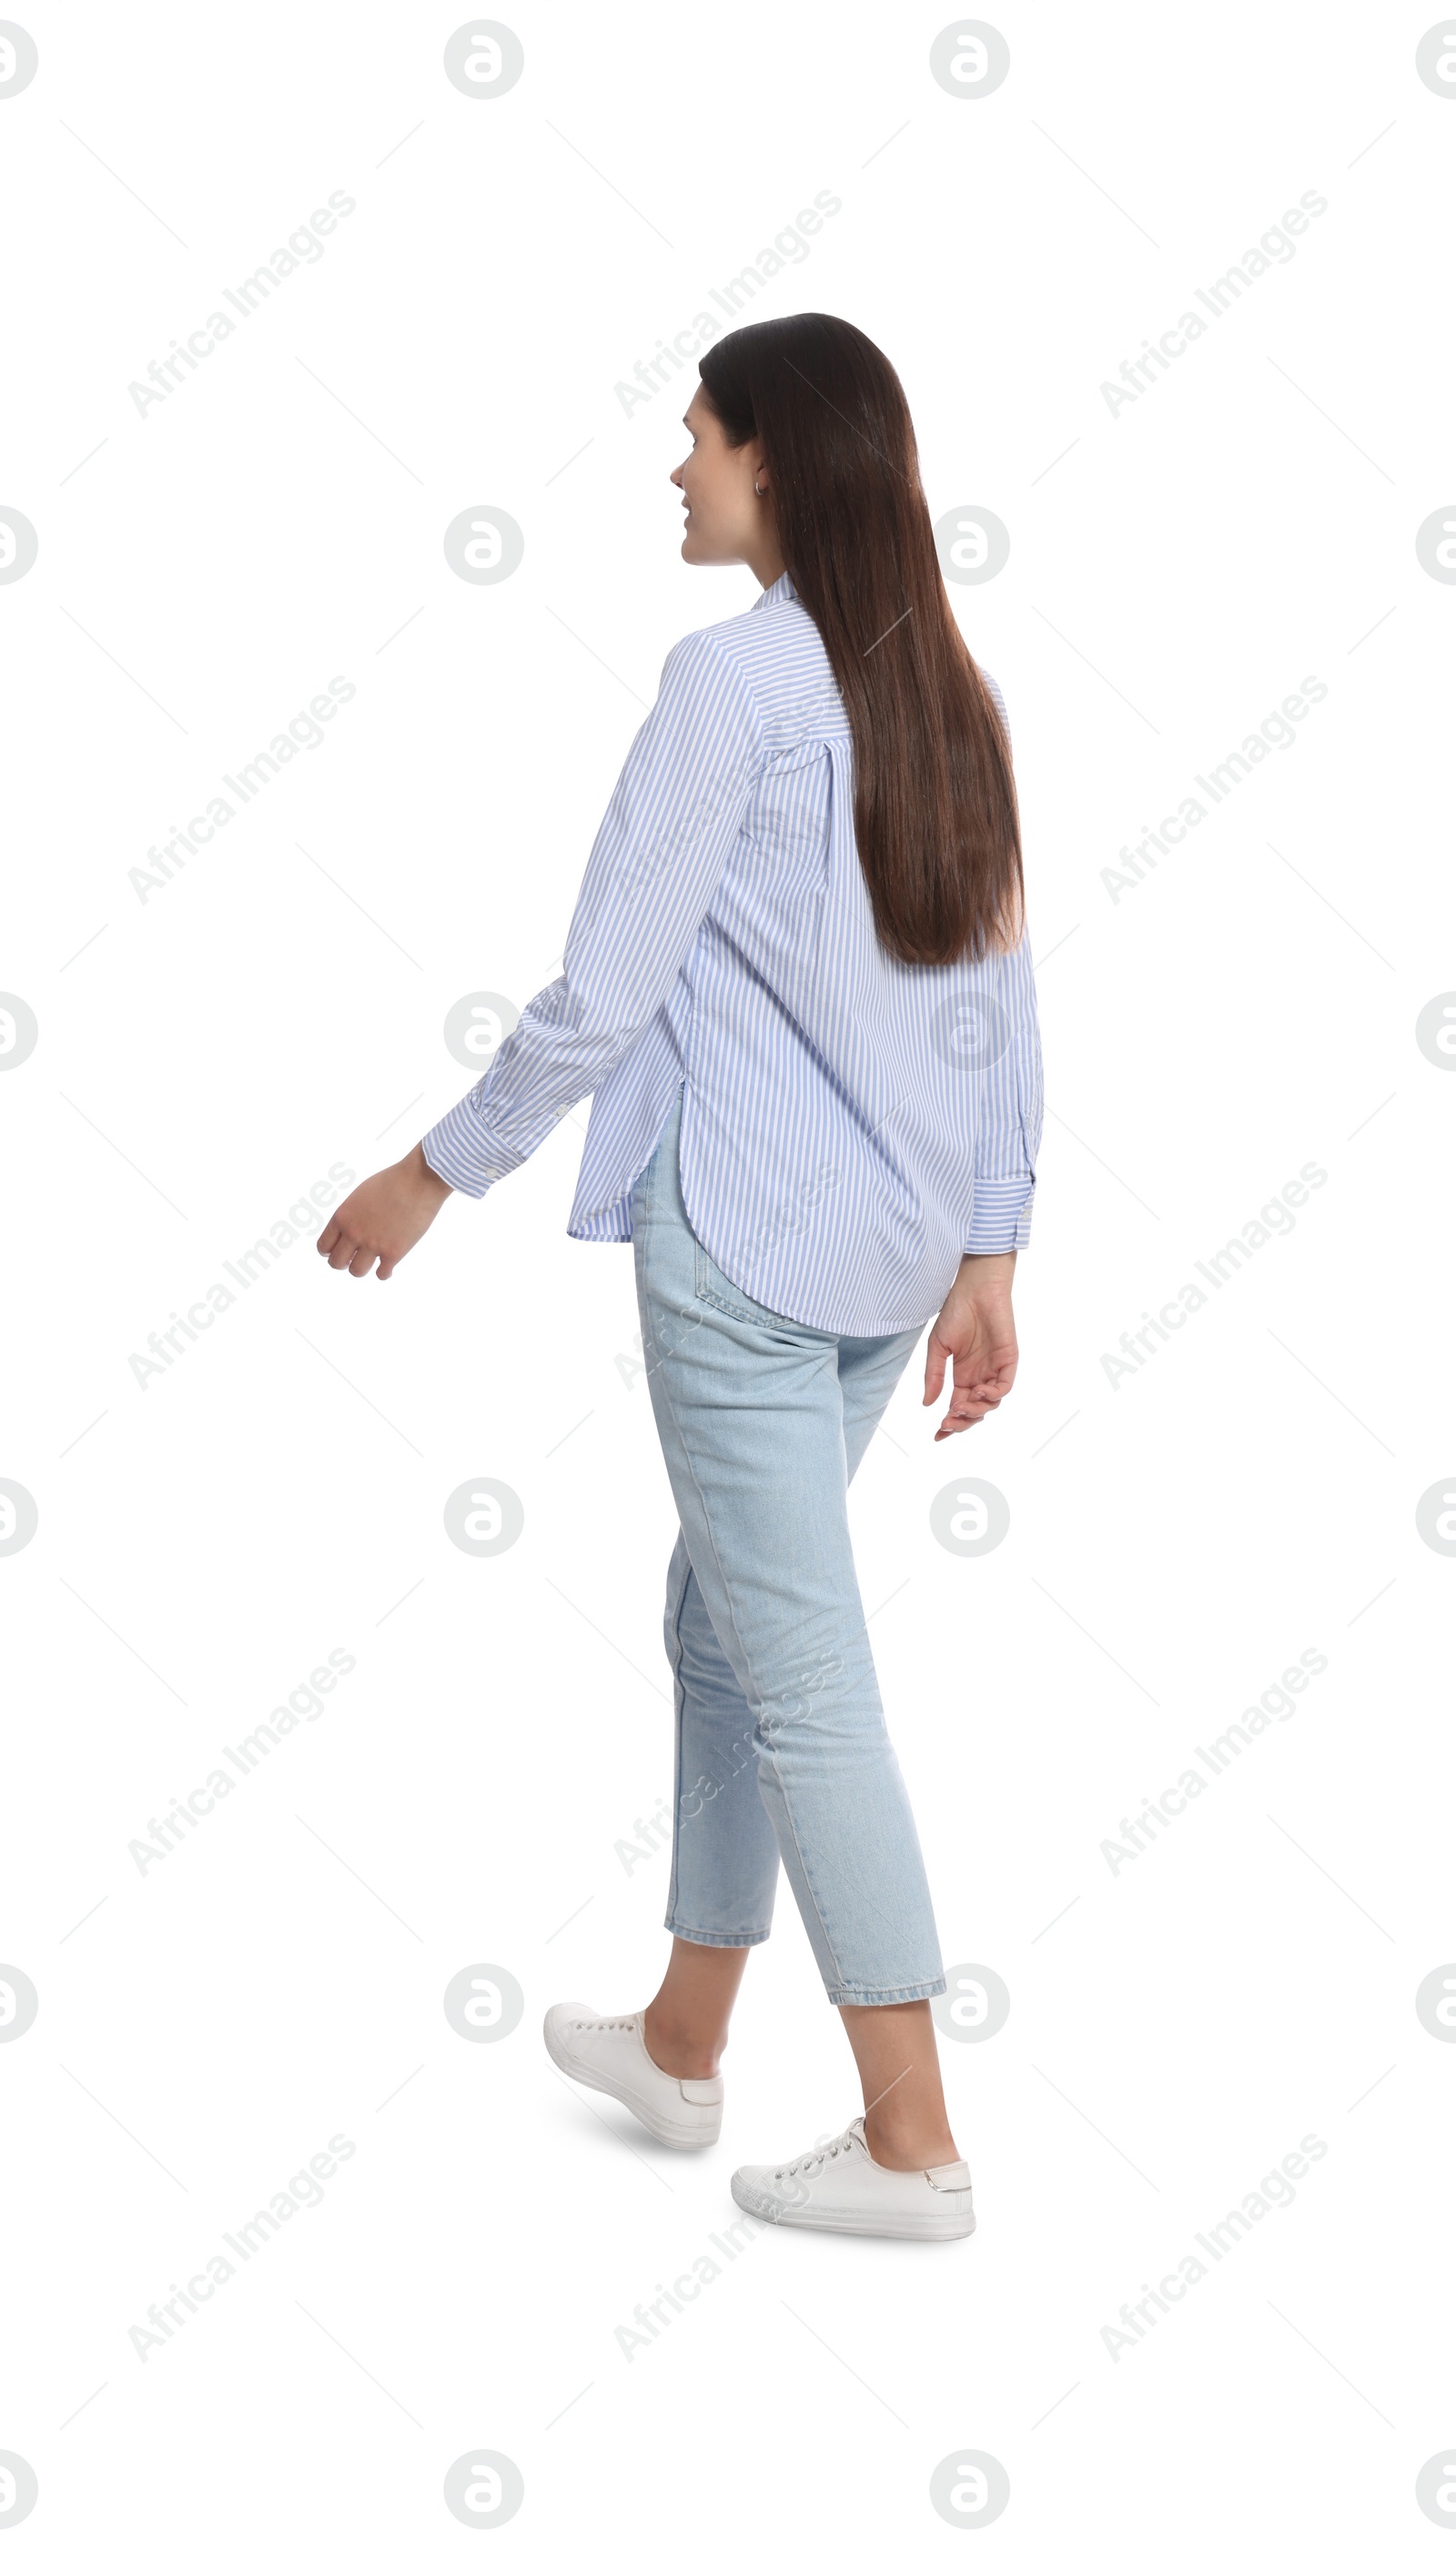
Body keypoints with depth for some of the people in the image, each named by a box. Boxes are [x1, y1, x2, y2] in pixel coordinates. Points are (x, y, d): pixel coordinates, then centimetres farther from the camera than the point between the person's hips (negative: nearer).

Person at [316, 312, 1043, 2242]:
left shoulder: (737, 675, -14)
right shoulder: (947, 691, 9)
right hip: (895, 1247, 8)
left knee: (803, 1677, 0)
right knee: (725, 1623, 20)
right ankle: (682, 2042, 33)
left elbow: (602, 989, -13)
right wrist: (985, 1256, 13)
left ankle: (912, 2143, 8)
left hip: (744, 1245, -8)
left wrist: (434, 1175, -2)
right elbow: (1005, 1004, 9)